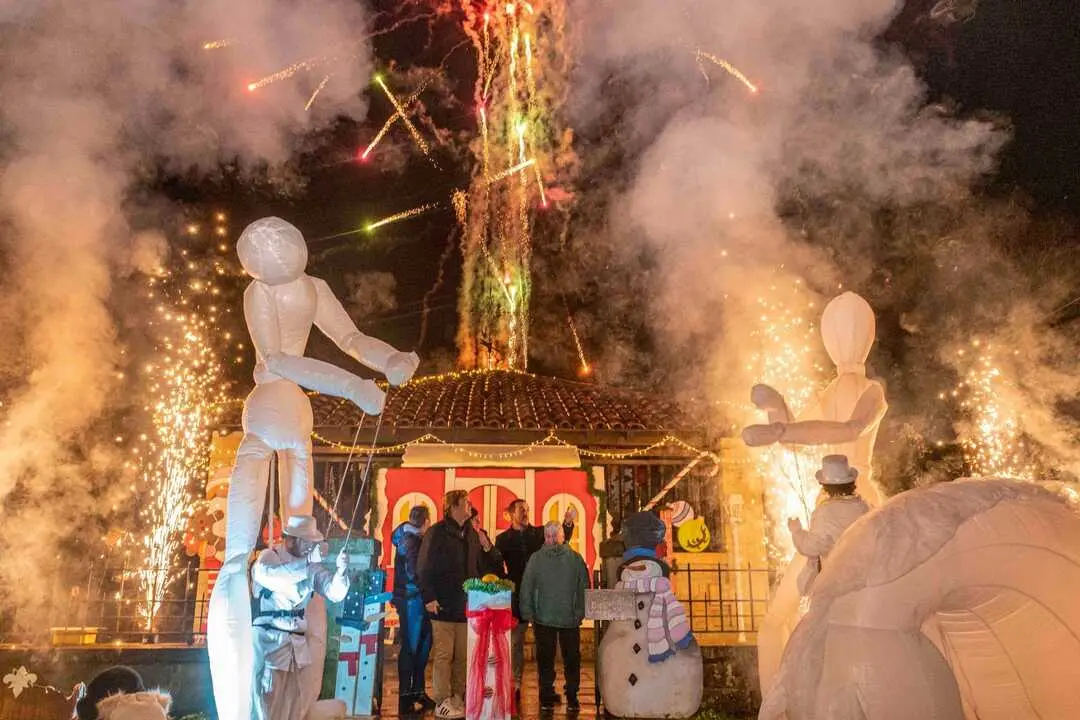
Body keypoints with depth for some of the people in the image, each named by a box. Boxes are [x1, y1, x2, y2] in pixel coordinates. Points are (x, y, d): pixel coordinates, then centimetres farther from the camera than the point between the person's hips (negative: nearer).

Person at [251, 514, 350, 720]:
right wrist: (309, 560, -34)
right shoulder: (268, 557, -8)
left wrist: (341, 571, -24)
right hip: (269, 640, -5)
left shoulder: (310, 566, 4)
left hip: (298, 643, 5)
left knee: (300, 701, 10)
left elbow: (334, 593, -4)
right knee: (269, 704, -3)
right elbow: (271, 576, -31)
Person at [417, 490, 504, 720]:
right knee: (444, 655, -1)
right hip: (444, 605, -5)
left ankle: (458, 699, 20)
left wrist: (487, 548, -5)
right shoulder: (437, 533, -6)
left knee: (463, 656, 10)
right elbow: (424, 568, -9)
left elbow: (487, 567, 13)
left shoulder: (473, 534, 11)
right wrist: (429, 598, -14)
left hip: (467, 604, 5)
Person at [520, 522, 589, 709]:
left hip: (543, 617, 0)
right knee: (571, 658, 11)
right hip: (570, 617, 0)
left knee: (545, 658, 11)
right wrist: (581, 612, 9)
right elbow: (584, 586, 0)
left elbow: (526, 587, -4)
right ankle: (572, 697, 13)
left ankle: (547, 695, 14)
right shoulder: (575, 558, -6)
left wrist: (528, 613, 5)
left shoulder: (536, 558, -7)